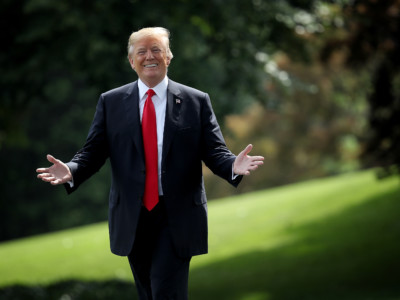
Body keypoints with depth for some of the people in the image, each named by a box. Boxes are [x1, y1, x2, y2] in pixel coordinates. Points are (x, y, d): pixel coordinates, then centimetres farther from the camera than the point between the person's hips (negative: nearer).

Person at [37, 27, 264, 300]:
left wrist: (233, 166, -25)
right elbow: (93, 151, 2)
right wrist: (70, 171, -19)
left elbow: (214, 152, -2)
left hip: (177, 219, -2)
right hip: (132, 219, 3)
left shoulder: (197, 101, 3)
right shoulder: (111, 102, 6)